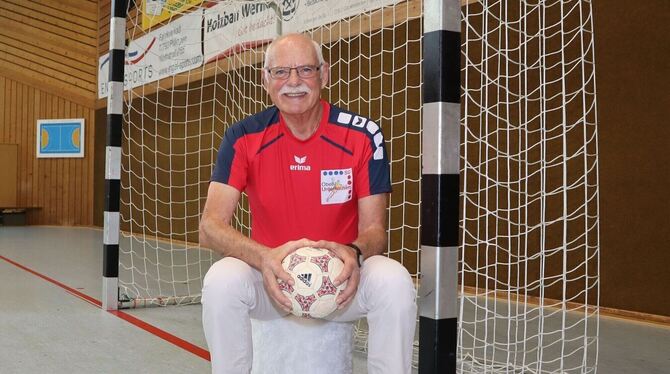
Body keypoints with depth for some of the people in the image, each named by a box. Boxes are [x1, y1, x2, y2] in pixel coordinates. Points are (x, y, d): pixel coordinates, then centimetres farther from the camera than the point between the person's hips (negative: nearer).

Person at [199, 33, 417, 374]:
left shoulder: (363, 136, -8)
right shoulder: (243, 138, -7)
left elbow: (374, 228, -5)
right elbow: (211, 226, -13)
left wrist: (354, 253, -31)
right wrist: (265, 258, -33)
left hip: (340, 277, 0)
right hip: (271, 278, 1)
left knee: (394, 282, -30)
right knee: (221, 280, -30)